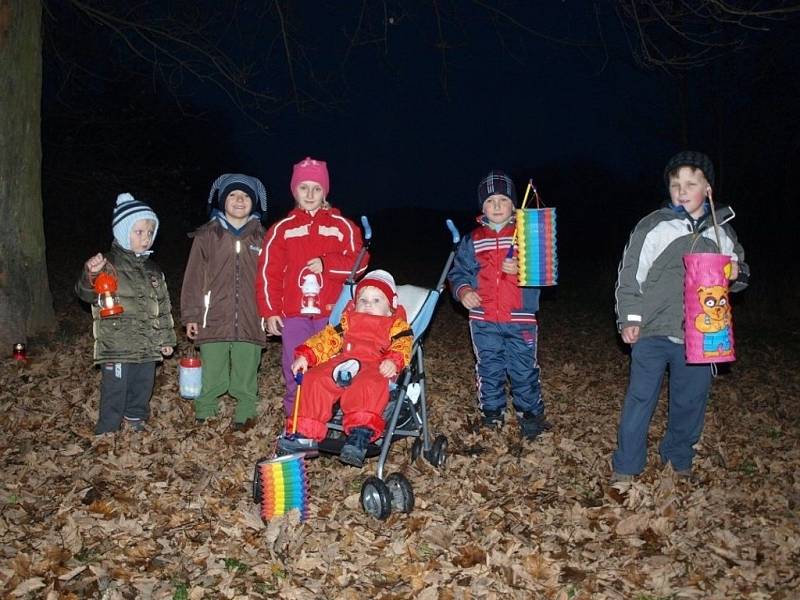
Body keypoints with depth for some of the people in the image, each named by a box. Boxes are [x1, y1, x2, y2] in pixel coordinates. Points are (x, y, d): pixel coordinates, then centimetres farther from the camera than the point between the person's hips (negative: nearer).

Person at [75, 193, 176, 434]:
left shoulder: (152, 270, 15)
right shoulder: (109, 264, -6)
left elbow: (163, 306, 20)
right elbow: (86, 293, -18)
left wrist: (166, 339, 18)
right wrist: (91, 276, -40)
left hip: (147, 347, 6)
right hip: (117, 348, -6)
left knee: (142, 391, 15)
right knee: (115, 392, -3)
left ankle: (136, 424, 31)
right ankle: (107, 435, 6)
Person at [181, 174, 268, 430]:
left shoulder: (261, 237, 9)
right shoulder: (206, 236, 5)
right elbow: (194, 277, 4)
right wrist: (191, 316, 1)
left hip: (250, 322, 1)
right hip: (213, 320, -1)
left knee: (246, 376, 7)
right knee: (211, 375, 4)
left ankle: (245, 415, 21)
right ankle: (204, 414, 19)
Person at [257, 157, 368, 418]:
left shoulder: (342, 226, 6)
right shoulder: (282, 229, 8)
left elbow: (360, 262, 1)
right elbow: (268, 273, 6)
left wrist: (326, 264, -11)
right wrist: (270, 312, 1)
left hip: (331, 313, -1)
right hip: (294, 314, 1)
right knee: (295, 373, 4)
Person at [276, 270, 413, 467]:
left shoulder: (396, 325, 17)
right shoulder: (349, 320, 29)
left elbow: (403, 345, 0)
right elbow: (328, 338, 21)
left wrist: (393, 361, -24)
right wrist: (305, 355, 7)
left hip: (374, 367, -4)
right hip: (342, 363, 4)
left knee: (369, 385, -39)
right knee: (314, 379, -19)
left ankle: (360, 435, -46)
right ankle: (304, 433, -16)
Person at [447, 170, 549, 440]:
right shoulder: (472, 240, 7)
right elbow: (458, 272, 10)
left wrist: (521, 270, -19)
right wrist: (462, 291, -10)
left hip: (521, 319, -2)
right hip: (483, 320, 2)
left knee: (524, 370, 4)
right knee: (489, 370, 11)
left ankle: (530, 414, 22)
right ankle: (492, 413, 27)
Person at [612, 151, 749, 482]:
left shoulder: (722, 231, 9)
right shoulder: (653, 226, -2)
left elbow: (738, 272, 21)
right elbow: (630, 273, -2)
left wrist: (737, 275, -4)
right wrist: (629, 318, -8)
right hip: (652, 331, -3)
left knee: (691, 399, 13)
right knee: (641, 397, 1)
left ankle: (679, 458, 34)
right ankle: (626, 466, 12)